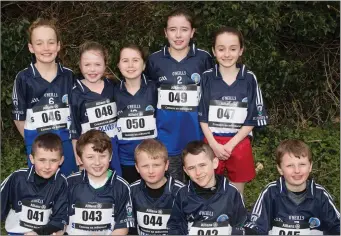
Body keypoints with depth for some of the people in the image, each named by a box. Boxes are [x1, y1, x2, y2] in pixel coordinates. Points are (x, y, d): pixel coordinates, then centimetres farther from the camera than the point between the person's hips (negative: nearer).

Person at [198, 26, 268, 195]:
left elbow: (252, 119, -3)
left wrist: (230, 145, -11)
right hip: (211, 143, 0)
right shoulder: (207, 78, -2)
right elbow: (202, 116, 0)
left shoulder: (249, 79, -4)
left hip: (239, 144, 0)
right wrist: (214, 145, -11)